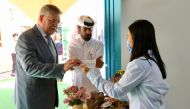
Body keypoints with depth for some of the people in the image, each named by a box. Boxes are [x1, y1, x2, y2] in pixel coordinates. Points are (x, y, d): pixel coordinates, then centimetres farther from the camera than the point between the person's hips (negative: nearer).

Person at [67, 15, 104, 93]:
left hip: (94, 86, 1)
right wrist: (93, 63, -18)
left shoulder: (98, 44, 0)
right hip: (77, 86, 0)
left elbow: (98, 65, -11)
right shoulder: (73, 45, -2)